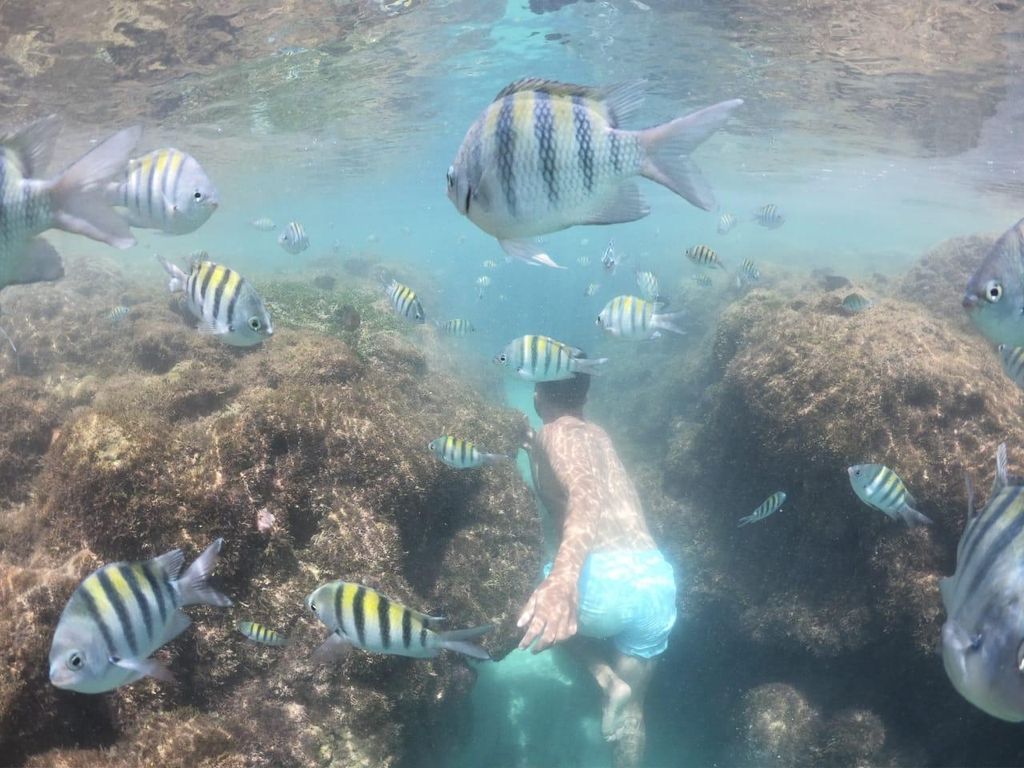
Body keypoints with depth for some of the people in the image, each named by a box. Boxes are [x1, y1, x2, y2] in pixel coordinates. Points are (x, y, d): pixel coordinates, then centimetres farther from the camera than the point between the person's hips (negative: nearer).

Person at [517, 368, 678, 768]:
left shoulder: (554, 434, 0)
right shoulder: (598, 435, 23)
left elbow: (586, 493, -22)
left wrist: (563, 576, -39)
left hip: (610, 578, -7)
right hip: (658, 581, 7)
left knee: (546, 608, 26)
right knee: (630, 705, 25)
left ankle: (607, 678, 7)